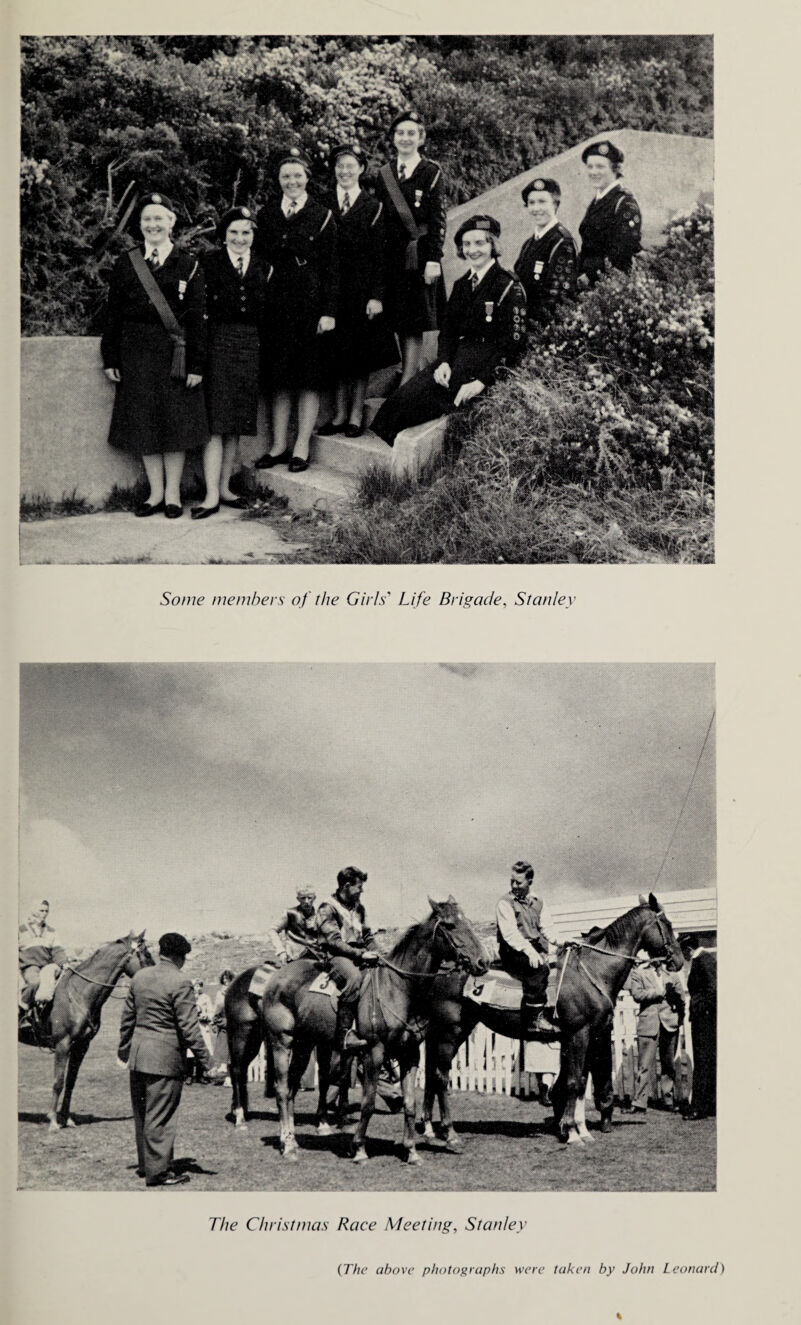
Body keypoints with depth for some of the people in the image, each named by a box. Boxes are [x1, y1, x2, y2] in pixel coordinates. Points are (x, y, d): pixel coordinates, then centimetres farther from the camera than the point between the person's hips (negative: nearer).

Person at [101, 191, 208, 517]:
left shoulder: (188, 265, 1)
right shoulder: (125, 264, 6)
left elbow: (196, 317, -2)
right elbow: (113, 314, 7)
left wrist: (196, 364, -7)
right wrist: (111, 359, 1)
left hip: (174, 355, -2)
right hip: (136, 355, 2)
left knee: (175, 423, 2)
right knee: (143, 425, 5)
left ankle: (173, 493, 12)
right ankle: (155, 492, 15)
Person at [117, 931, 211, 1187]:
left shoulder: (139, 977, 7)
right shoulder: (180, 983, -15)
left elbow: (127, 1017, 15)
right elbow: (189, 1028, -16)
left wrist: (124, 1048, 27)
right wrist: (204, 1060, -9)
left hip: (138, 1053, 7)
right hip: (165, 1057, -7)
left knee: (142, 1113, 17)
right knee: (161, 1116, 0)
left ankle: (146, 1163, 30)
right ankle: (158, 1171, 6)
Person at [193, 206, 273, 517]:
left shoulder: (262, 268, 12)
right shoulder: (209, 262, 1)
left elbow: (265, 314, 13)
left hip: (249, 348, 4)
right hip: (217, 343, -4)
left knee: (236, 424, 8)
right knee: (215, 424, -7)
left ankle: (224, 488, 18)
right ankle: (212, 495, -7)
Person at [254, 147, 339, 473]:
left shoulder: (322, 216, -1)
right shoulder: (266, 215, 9)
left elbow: (332, 268, -3)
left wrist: (329, 311, -10)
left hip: (311, 303, -3)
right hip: (277, 304, 3)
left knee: (310, 377, 0)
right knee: (279, 376, 6)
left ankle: (301, 448, 6)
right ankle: (279, 445, 13)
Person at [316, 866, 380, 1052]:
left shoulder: (358, 907, 19)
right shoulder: (328, 907, -5)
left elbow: (367, 935, 22)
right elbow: (333, 940, -14)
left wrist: (373, 951, 1)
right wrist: (360, 954, -20)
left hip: (359, 955, 8)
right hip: (336, 955, -8)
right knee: (353, 976, -37)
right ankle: (344, 1033, -38)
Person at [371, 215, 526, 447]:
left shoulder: (509, 286, -5)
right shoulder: (461, 285, 18)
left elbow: (512, 343, -10)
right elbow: (448, 330, 14)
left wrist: (482, 381, -21)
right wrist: (444, 362, -8)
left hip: (489, 363, -7)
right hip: (457, 356, 7)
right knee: (402, 399, -17)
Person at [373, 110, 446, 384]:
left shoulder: (431, 173, -3)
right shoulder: (384, 174, 11)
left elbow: (438, 220, -7)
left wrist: (434, 260, -15)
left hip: (419, 257, -5)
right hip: (391, 256, 5)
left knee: (414, 324, -5)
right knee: (399, 323, 9)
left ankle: (406, 383, -6)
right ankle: (412, 374, 20)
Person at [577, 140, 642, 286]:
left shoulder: (625, 203, -8)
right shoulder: (595, 203, 17)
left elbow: (623, 252, -16)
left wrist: (591, 276, -16)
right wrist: (581, 276, 5)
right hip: (588, 284, 7)